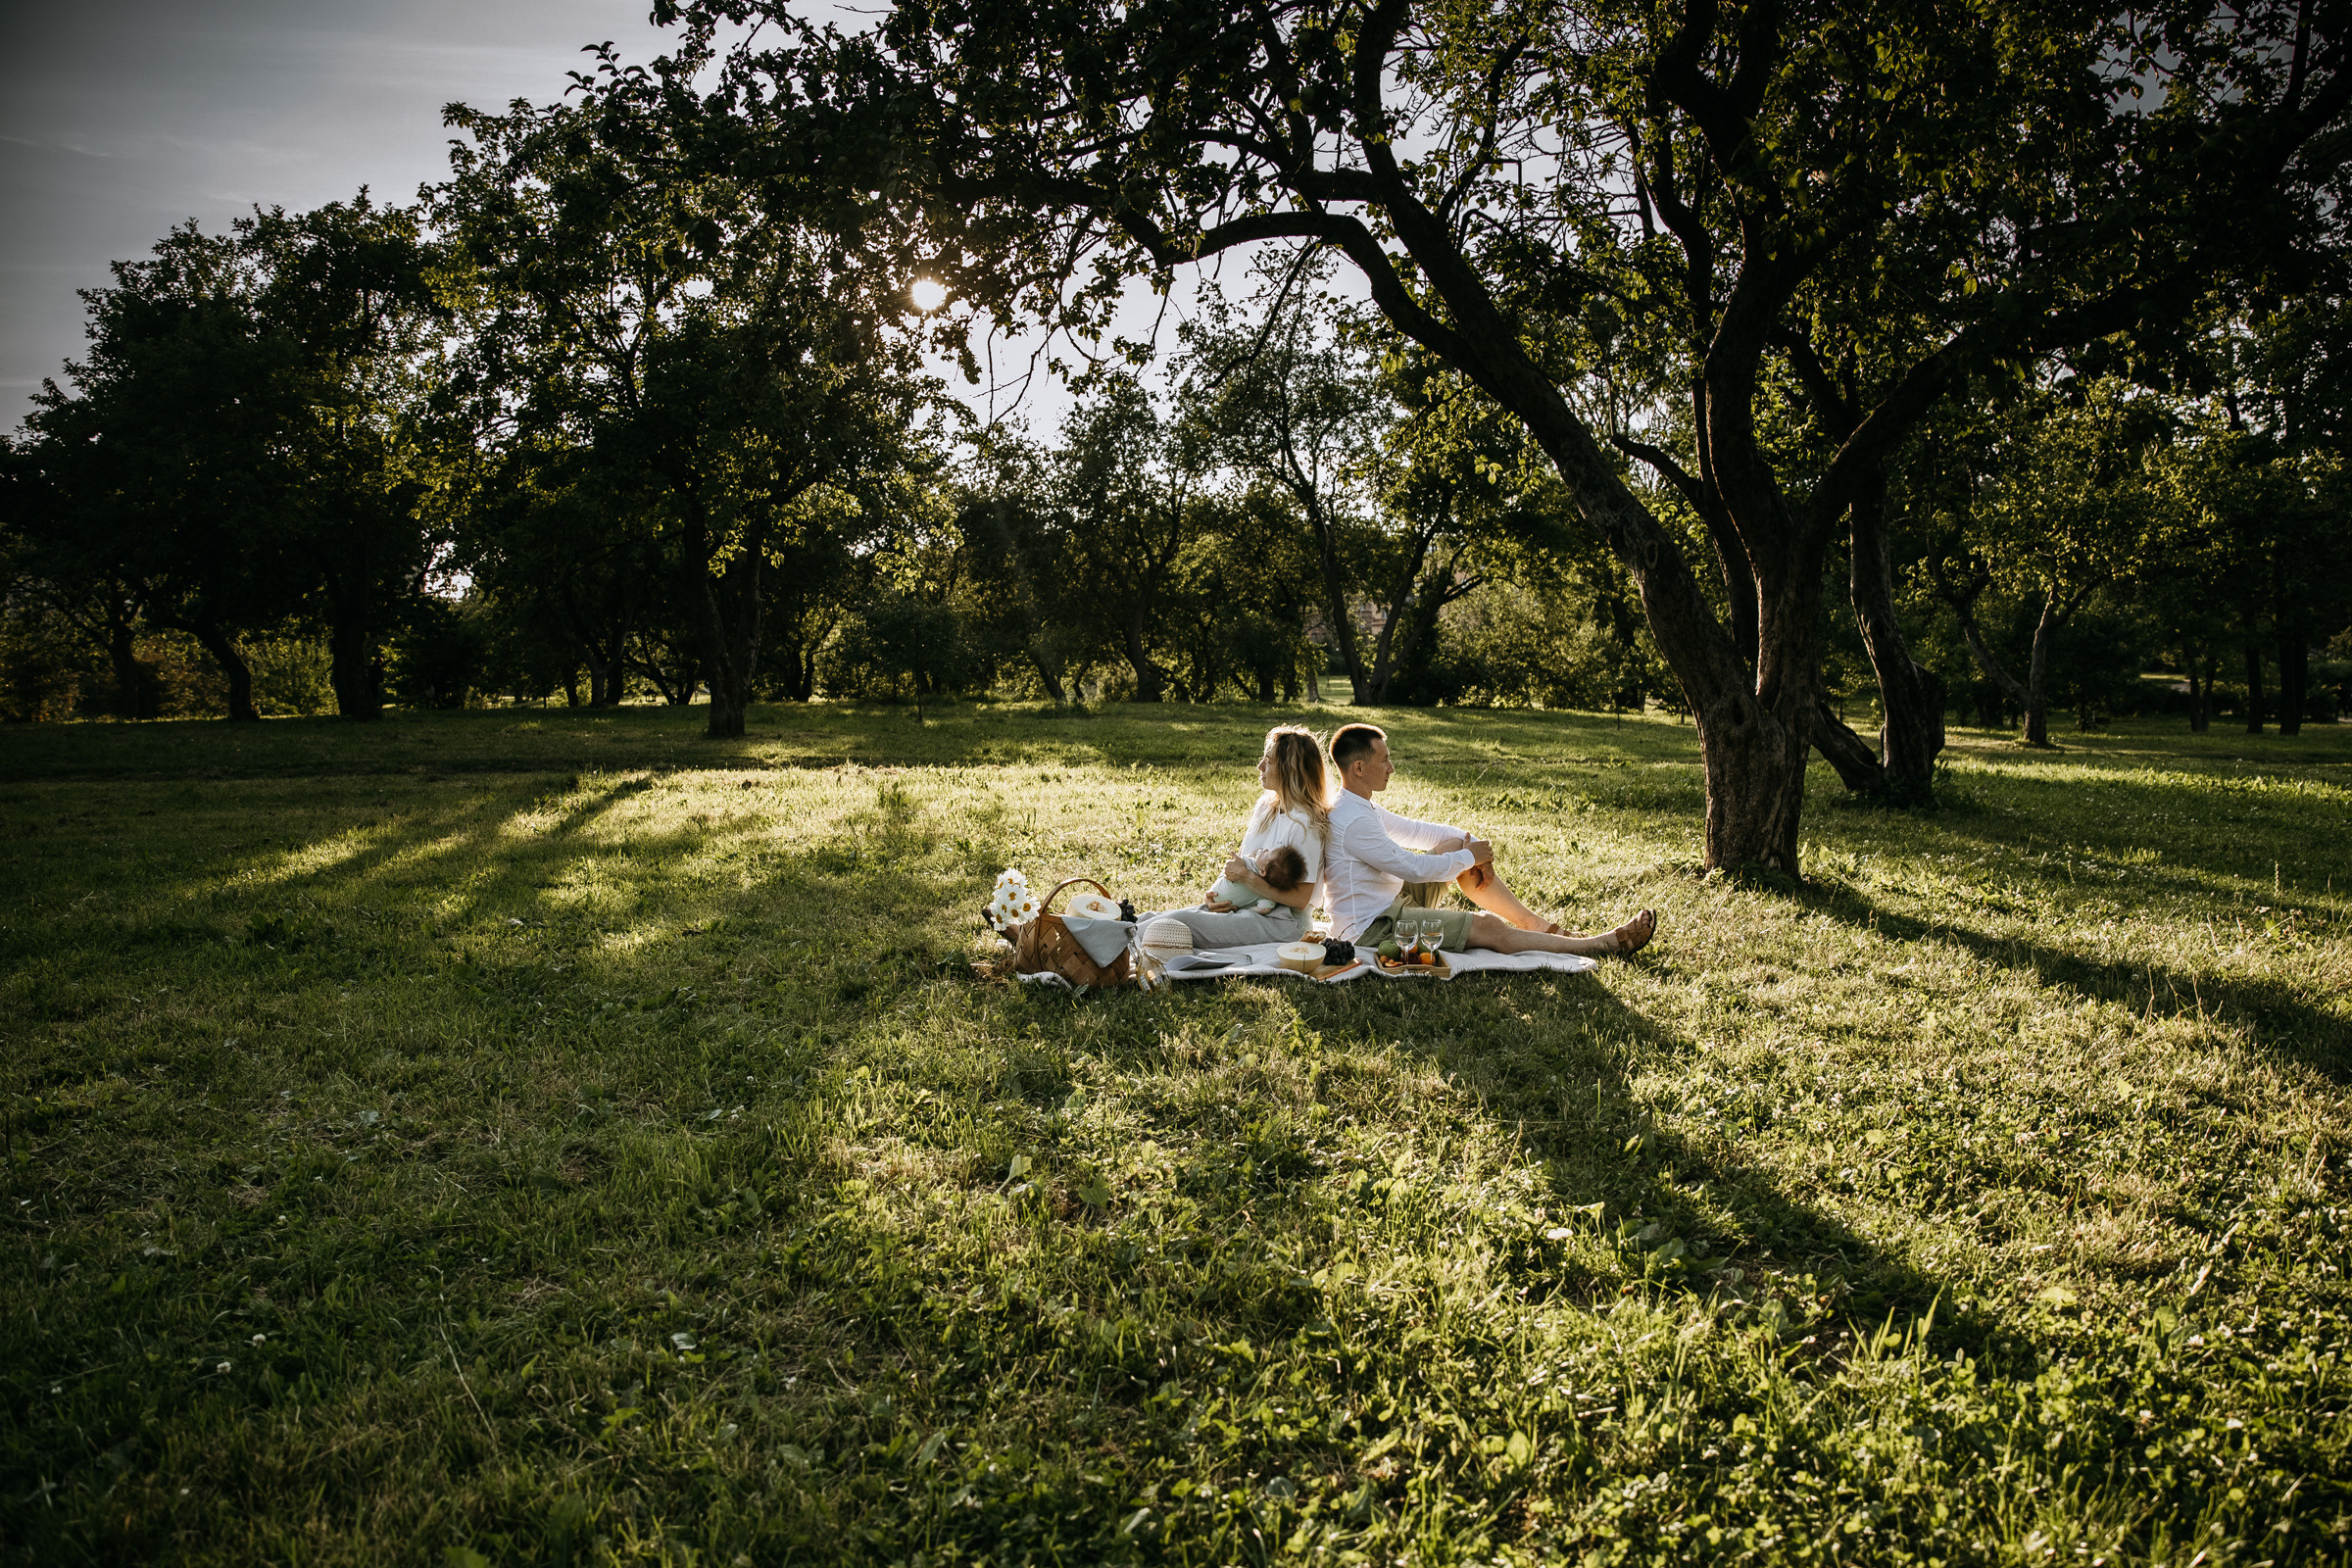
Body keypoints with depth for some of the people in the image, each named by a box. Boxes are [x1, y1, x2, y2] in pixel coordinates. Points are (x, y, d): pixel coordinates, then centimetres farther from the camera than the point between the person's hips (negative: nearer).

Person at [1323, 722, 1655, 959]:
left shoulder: (1357, 806, 9)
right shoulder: (1353, 821, -25)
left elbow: (1412, 829, 15)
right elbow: (1412, 868, -24)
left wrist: (1467, 843, 0)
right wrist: (1469, 857, -9)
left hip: (1389, 903, 10)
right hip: (1372, 930, -10)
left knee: (1455, 845, 7)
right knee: (1488, 928, -13)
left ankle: (1537, 924, 11)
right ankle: (1604, 945, -4)